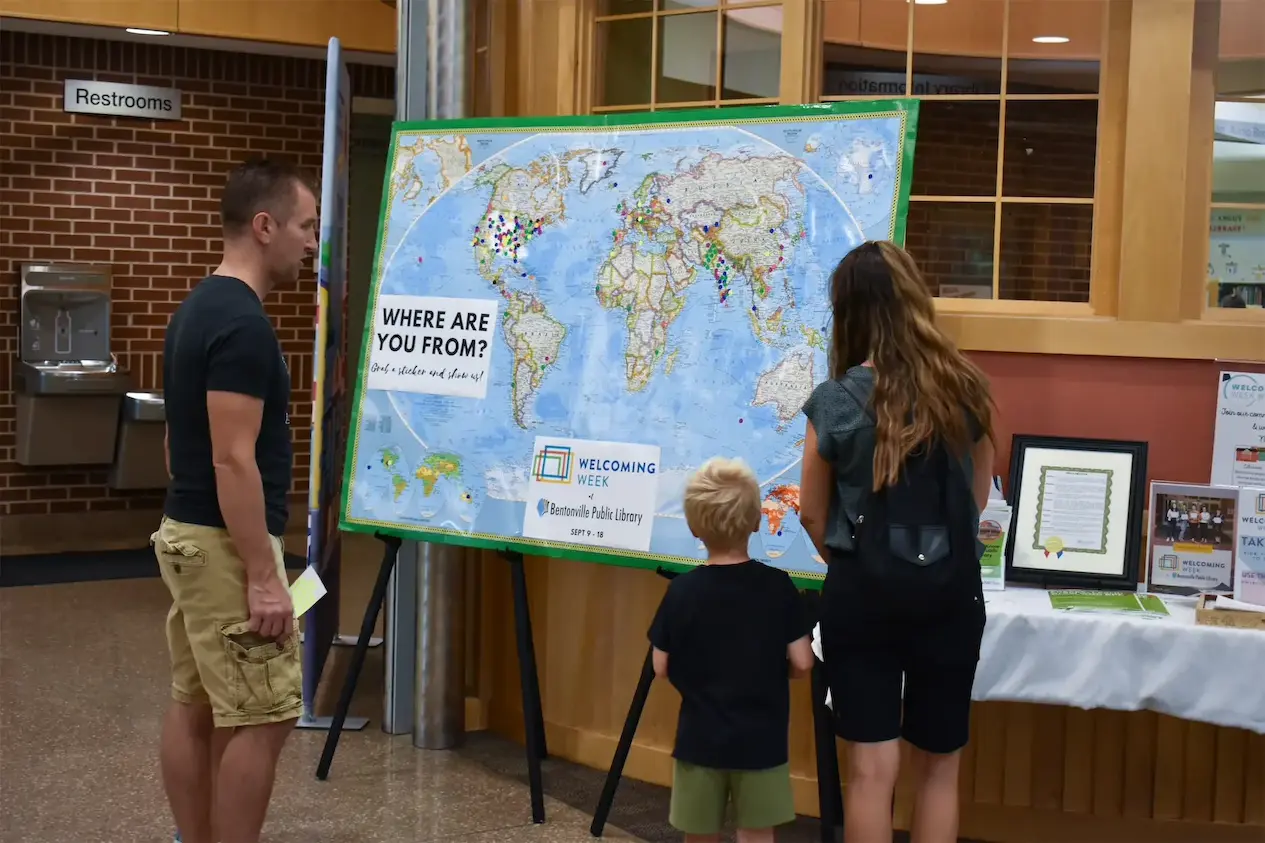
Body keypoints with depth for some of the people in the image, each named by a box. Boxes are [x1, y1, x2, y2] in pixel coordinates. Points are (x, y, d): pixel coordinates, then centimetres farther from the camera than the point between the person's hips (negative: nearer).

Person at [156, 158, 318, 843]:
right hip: (225, 544, -10)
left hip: (185, 532, 10)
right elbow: (232, 460, -24)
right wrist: (263, 576, -21)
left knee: (195, 708, 14)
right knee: (261, 719, -3)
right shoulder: (242, 323, -20)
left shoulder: (197, 309, 11)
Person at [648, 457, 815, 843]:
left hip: (700, 737, 0)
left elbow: (662, 668, -5)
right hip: (762, 738, 0)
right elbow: (802, 663, -8)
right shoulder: (778, 586, -10)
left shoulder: (682, 590, -10)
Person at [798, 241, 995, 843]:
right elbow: (978, 495, 10)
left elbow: (813, 515, 0)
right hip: (951, 594, 2)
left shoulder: (835, 402, -10)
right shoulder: (966, 389, -2)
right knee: (938, 768, 14)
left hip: (863, 593, -2)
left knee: (871, 768, 5)